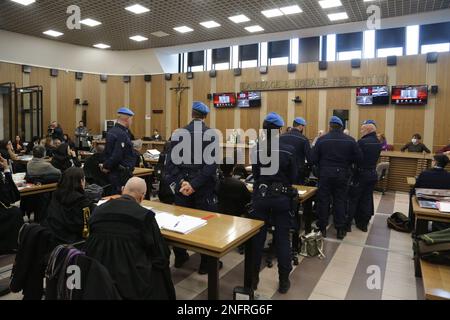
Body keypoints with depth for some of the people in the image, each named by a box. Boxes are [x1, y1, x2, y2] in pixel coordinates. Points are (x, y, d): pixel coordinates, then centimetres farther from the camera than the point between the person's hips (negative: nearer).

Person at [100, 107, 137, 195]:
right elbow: (117, 156, -25)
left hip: (113, 172, 10)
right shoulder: (122, 135, -21)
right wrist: (106, 167, -11)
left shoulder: (112, 131, 11)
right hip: (122, 174, -10)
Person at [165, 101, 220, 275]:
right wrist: (194, 185, -18)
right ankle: (206, 263, 22)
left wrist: (179, 183, -12)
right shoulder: (212, 134, -8)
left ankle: (180, 257, 34)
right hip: (204, 188, -2)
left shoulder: (178, 133, 0)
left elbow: (170, 161, -8)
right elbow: (211, 164, -18)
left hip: (182, 185, 3)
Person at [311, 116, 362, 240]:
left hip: (325, 174, -1)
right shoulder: (350, 140, -3)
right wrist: (346, 162, 13)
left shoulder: (322, 139, -7)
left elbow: (313, 159, -8)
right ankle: (341, 230, 16)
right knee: (340, 201, 10)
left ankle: (322, 228, 17)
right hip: (342, 174, 1)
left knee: (324, 201, 9)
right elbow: (359, 158, -2)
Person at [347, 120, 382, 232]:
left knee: (353, 199, 2)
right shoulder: (378, 143, 6)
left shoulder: (362, 142, -19)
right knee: (367, 199, 13)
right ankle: (364, 224, 21)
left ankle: (348, 224, 7)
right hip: (372, 174, 7)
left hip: (361, 174, -7)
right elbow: (373, 157, 13)